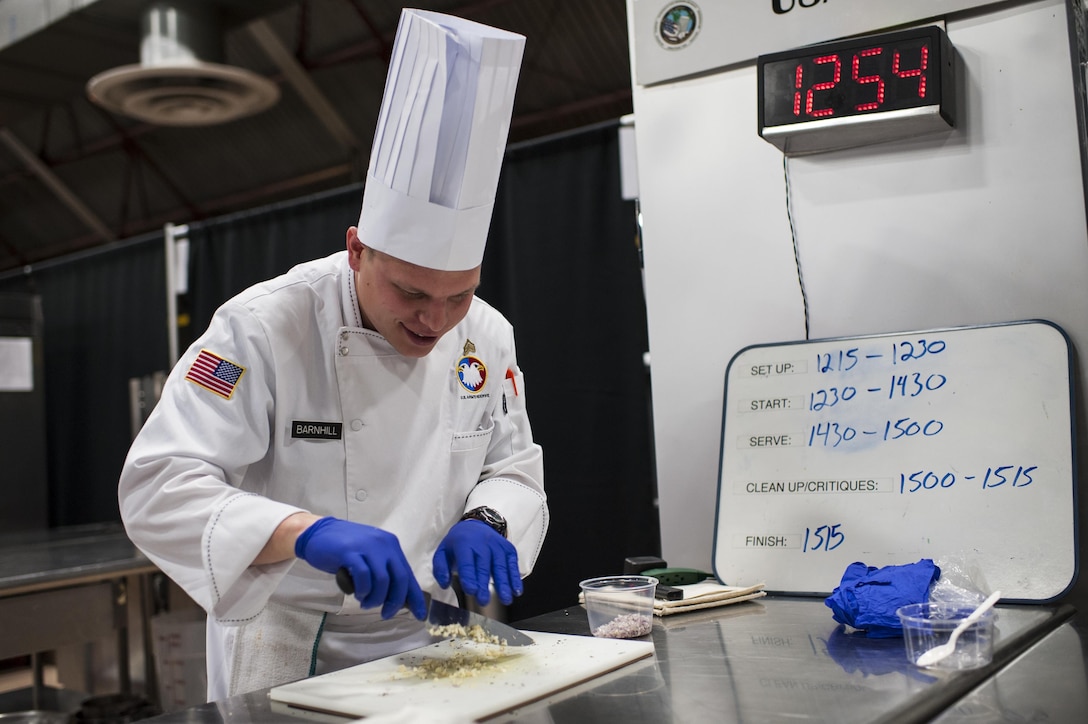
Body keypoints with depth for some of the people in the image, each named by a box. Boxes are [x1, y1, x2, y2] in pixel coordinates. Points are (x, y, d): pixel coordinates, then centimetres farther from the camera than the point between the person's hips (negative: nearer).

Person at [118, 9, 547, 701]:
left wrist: (486, 520, -18)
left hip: (428, 641, 3)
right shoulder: (264, 327, -20)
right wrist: (305, 531, -39)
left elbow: (513, 465, 5)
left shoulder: (487, 336, -4)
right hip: (289, 653, -3)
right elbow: (157, 486, -24)